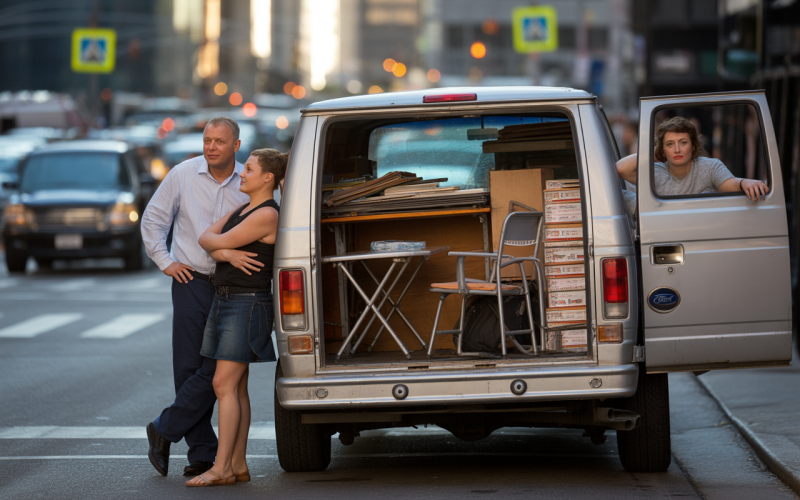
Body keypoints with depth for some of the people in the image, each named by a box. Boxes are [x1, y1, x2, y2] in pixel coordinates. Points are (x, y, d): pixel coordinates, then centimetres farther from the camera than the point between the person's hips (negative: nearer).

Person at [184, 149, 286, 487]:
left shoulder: (267, 215, -15)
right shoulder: (243, 209, 15)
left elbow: (218, 243, -12)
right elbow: (206, 237, 7)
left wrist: (215, 243, 9)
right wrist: (225, 253, -11)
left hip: (247, 304, -9)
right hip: (224, 300, 9)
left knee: (225, 385, -12)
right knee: (236, 387, 8)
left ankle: (222, 468, -12)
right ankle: (238, 465, 10)